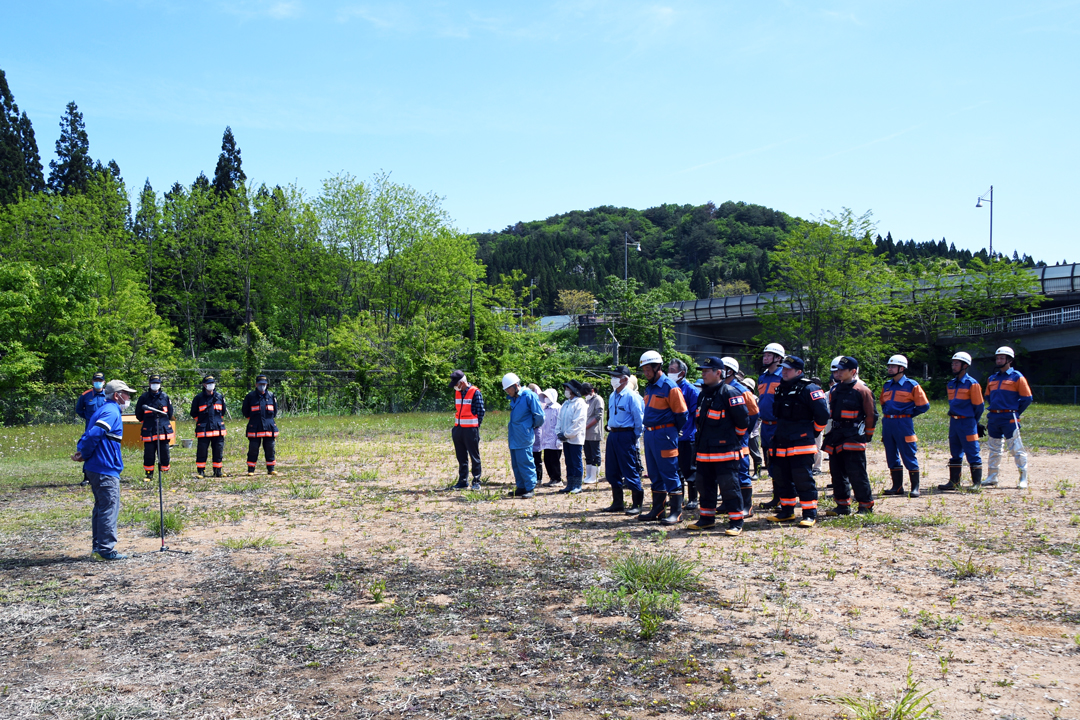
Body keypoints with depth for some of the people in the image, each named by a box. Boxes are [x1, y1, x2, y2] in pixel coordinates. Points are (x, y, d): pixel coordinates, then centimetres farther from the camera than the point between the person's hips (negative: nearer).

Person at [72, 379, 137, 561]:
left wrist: (80, 451, -1)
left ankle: (97, 548, 21)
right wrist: (85, 455, -12)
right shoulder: (112, 412, -13)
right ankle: (105, 549, -6)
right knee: (110, 508, -7)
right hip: (106, 470, -10)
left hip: (95, 469, 10)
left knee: (101, 507, 16)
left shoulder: (103, 410, 19)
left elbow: (88, 435, 15)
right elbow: (93, 434, -24)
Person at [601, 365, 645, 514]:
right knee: (612, 471, 11)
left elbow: (639, 418, -11)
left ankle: (636, 504, 5)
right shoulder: (612, 396, 13)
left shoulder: (631, 396, -12)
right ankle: (617, 503, 22)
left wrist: (634, 437, -9)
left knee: (630, 471, -4)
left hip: (625, 436, -8)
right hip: (612, 435, 9)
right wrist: (611, 431, 16)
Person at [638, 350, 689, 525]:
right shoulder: (649, 388, 14)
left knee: (670, 474, -4)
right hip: (649, 434, 8)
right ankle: (657, 510, 22)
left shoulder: (669, 387, -12)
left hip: (664, 434, -8)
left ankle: (676, 512, 3)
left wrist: (671, 432, 2)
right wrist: (648, 429, 16)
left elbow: (681, 414, -8)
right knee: (655, 474, 13)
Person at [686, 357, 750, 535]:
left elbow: (743, 419, -13)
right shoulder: (704, 394, 14)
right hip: (705, 450, 8)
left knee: (729, 487, -4)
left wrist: (734, 436, -1)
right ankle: (707, 518, 26)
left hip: (726, 451, -8)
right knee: (704, 485, 14)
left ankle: (736, 522, 3)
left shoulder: (730, 393, -13)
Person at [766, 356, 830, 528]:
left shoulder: (808, 389, -11)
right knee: (781, 478, 12)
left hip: (801, 444, -8)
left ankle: (810, 514, 1)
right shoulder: (780, 389, 13)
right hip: (780, 443, 8)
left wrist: (813, 431, -2)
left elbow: (823, 413, -13)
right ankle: (787, 512, 23)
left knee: (803, 479, -7)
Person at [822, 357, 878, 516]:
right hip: (835, 437, 7)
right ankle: (843, 505, 17)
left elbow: (871, 415, -4)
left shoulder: (862, 390, -7)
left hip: (853, 438, -7)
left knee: (856, 473, -7)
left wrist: (867, 435, 0)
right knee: (837, 473, 9)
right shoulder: (835, 390, 14)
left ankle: (866, 505, 3)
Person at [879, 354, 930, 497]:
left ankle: (915, 487, 3)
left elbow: (924, 405, -3)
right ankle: (897, 487, 17)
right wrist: (887, 414, 14)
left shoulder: (911, 385, -5)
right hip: (887, 423, 6)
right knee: (892, 457, 9)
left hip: (903, 424, -6)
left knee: (909, 456, -4)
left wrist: (907, 415, 0)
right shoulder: (887, 385, 13)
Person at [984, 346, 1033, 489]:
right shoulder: (992, 378, 14)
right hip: (993, 418, 6)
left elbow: (1027, 398, -3)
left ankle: (1023, 479, 0)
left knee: (1017, 449, -5)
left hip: (1009, 418, -6)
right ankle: (991, 477, 18)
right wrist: (995, 410, 14)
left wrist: (1014, 413, 0)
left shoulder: (1017, 377, -3)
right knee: (994, 450, 12)